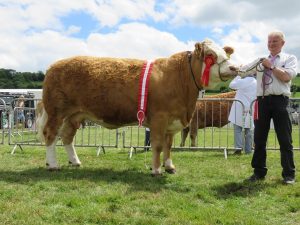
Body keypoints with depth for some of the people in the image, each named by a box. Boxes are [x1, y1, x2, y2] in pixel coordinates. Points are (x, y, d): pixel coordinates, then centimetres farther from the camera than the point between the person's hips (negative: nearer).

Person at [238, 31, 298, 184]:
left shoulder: (289, 59, 9)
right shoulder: (260, 60, 19)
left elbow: (287, 76, -9)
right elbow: (243, 70, 10)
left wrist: (270, 66, -6)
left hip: (279, 101, -3)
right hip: (262, 101, 4)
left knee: (284, 139, 1)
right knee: (259, 138, 7)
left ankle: (289, 174, 12)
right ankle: (259, 172, 18)